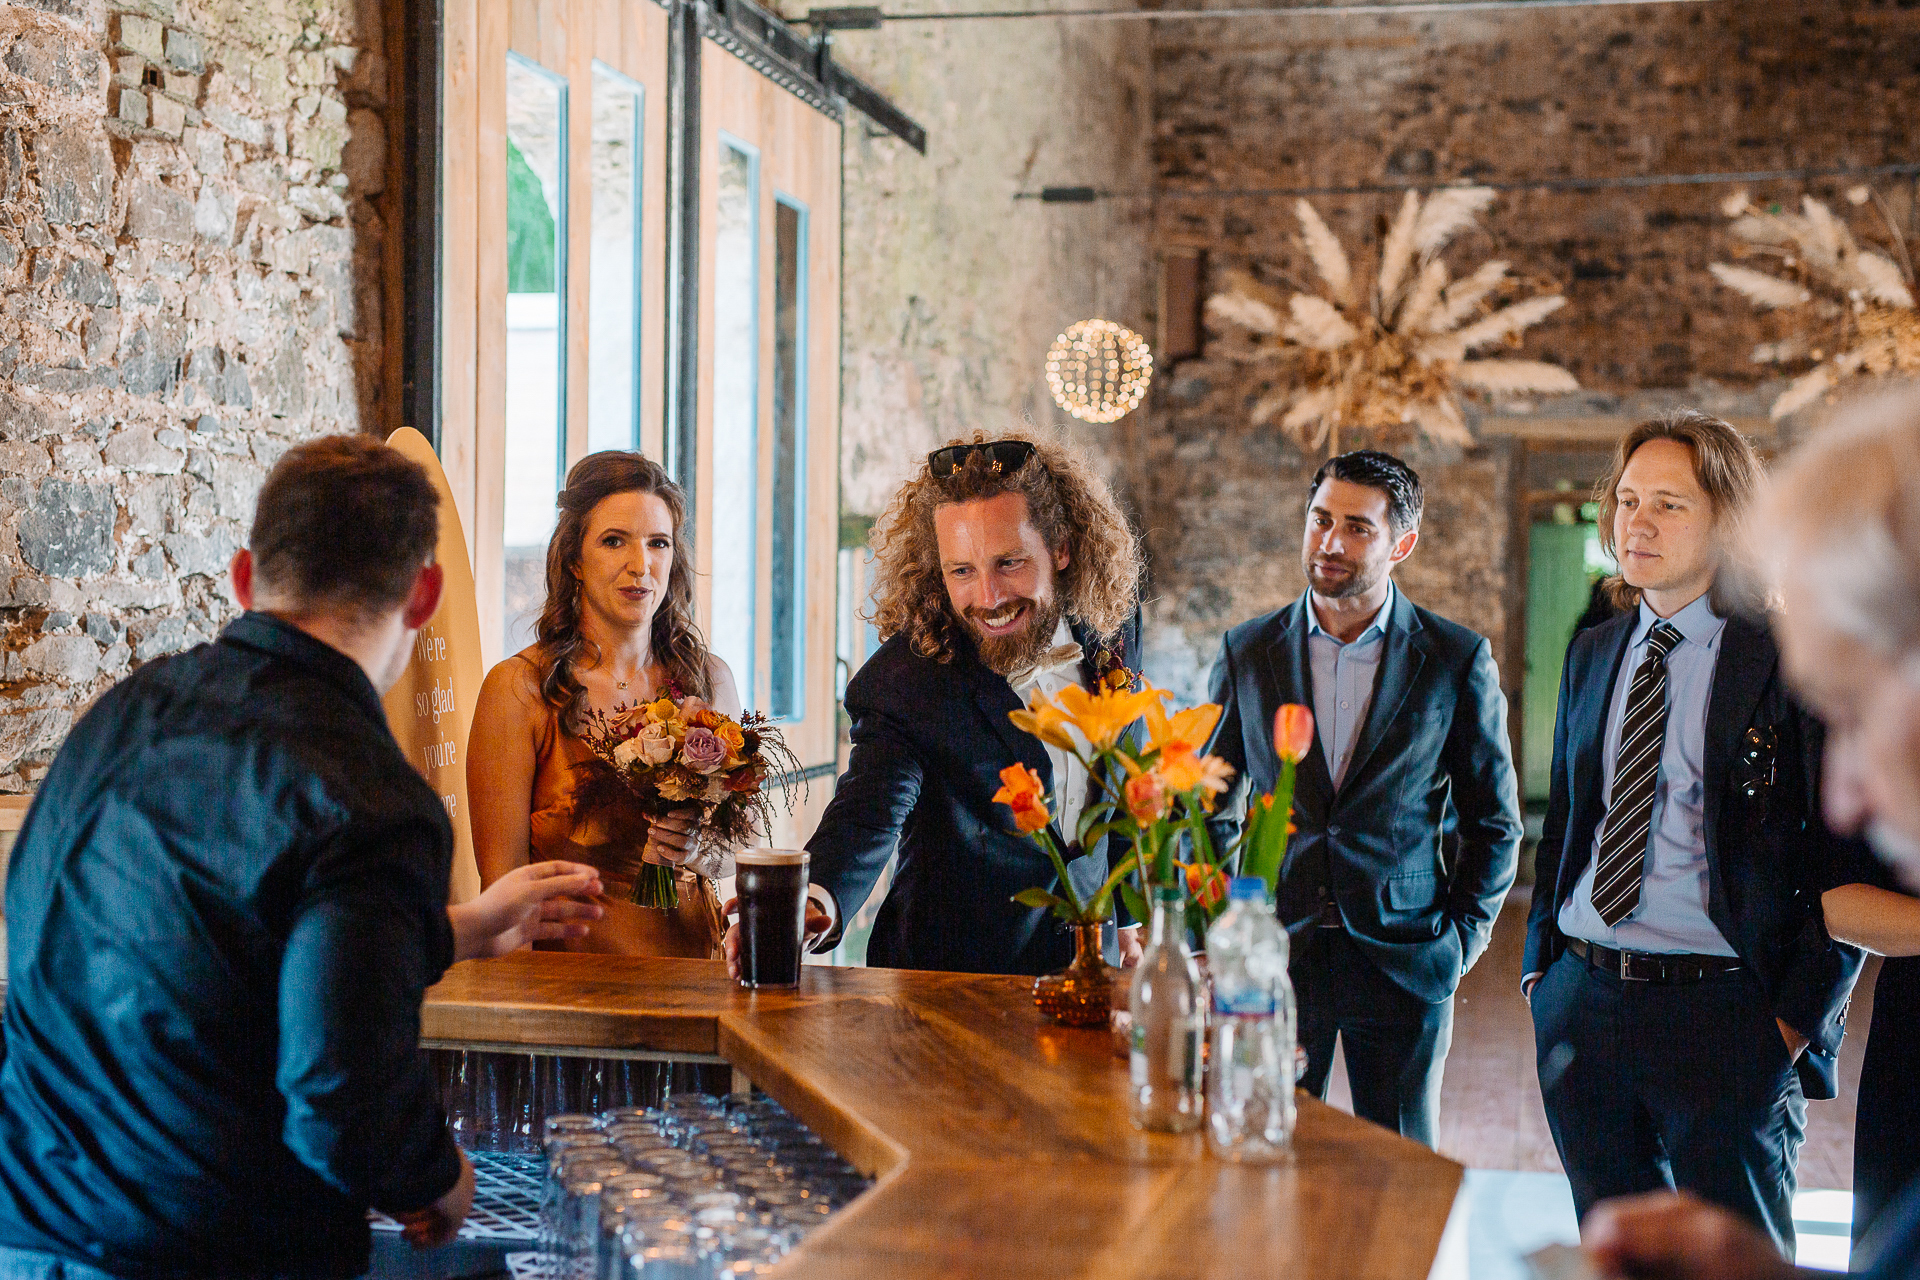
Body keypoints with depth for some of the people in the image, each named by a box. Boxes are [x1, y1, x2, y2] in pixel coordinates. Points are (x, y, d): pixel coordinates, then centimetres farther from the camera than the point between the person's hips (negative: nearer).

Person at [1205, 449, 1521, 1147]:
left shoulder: (1457, 659, -1)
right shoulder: (1246, 652, 4)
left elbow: (1495, 820, 6)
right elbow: (1210, 808, 11)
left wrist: (1462, 937, 0)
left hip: (1401, 959, -1)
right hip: (1273, 953, 1)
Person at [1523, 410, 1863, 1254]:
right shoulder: (1592, 655, 11)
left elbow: (1847, 859, -8)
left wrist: (1799, 1016, -11)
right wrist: (1540, 962, 12)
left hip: (1723, 1019, -5)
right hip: (1582, 1006, 6)